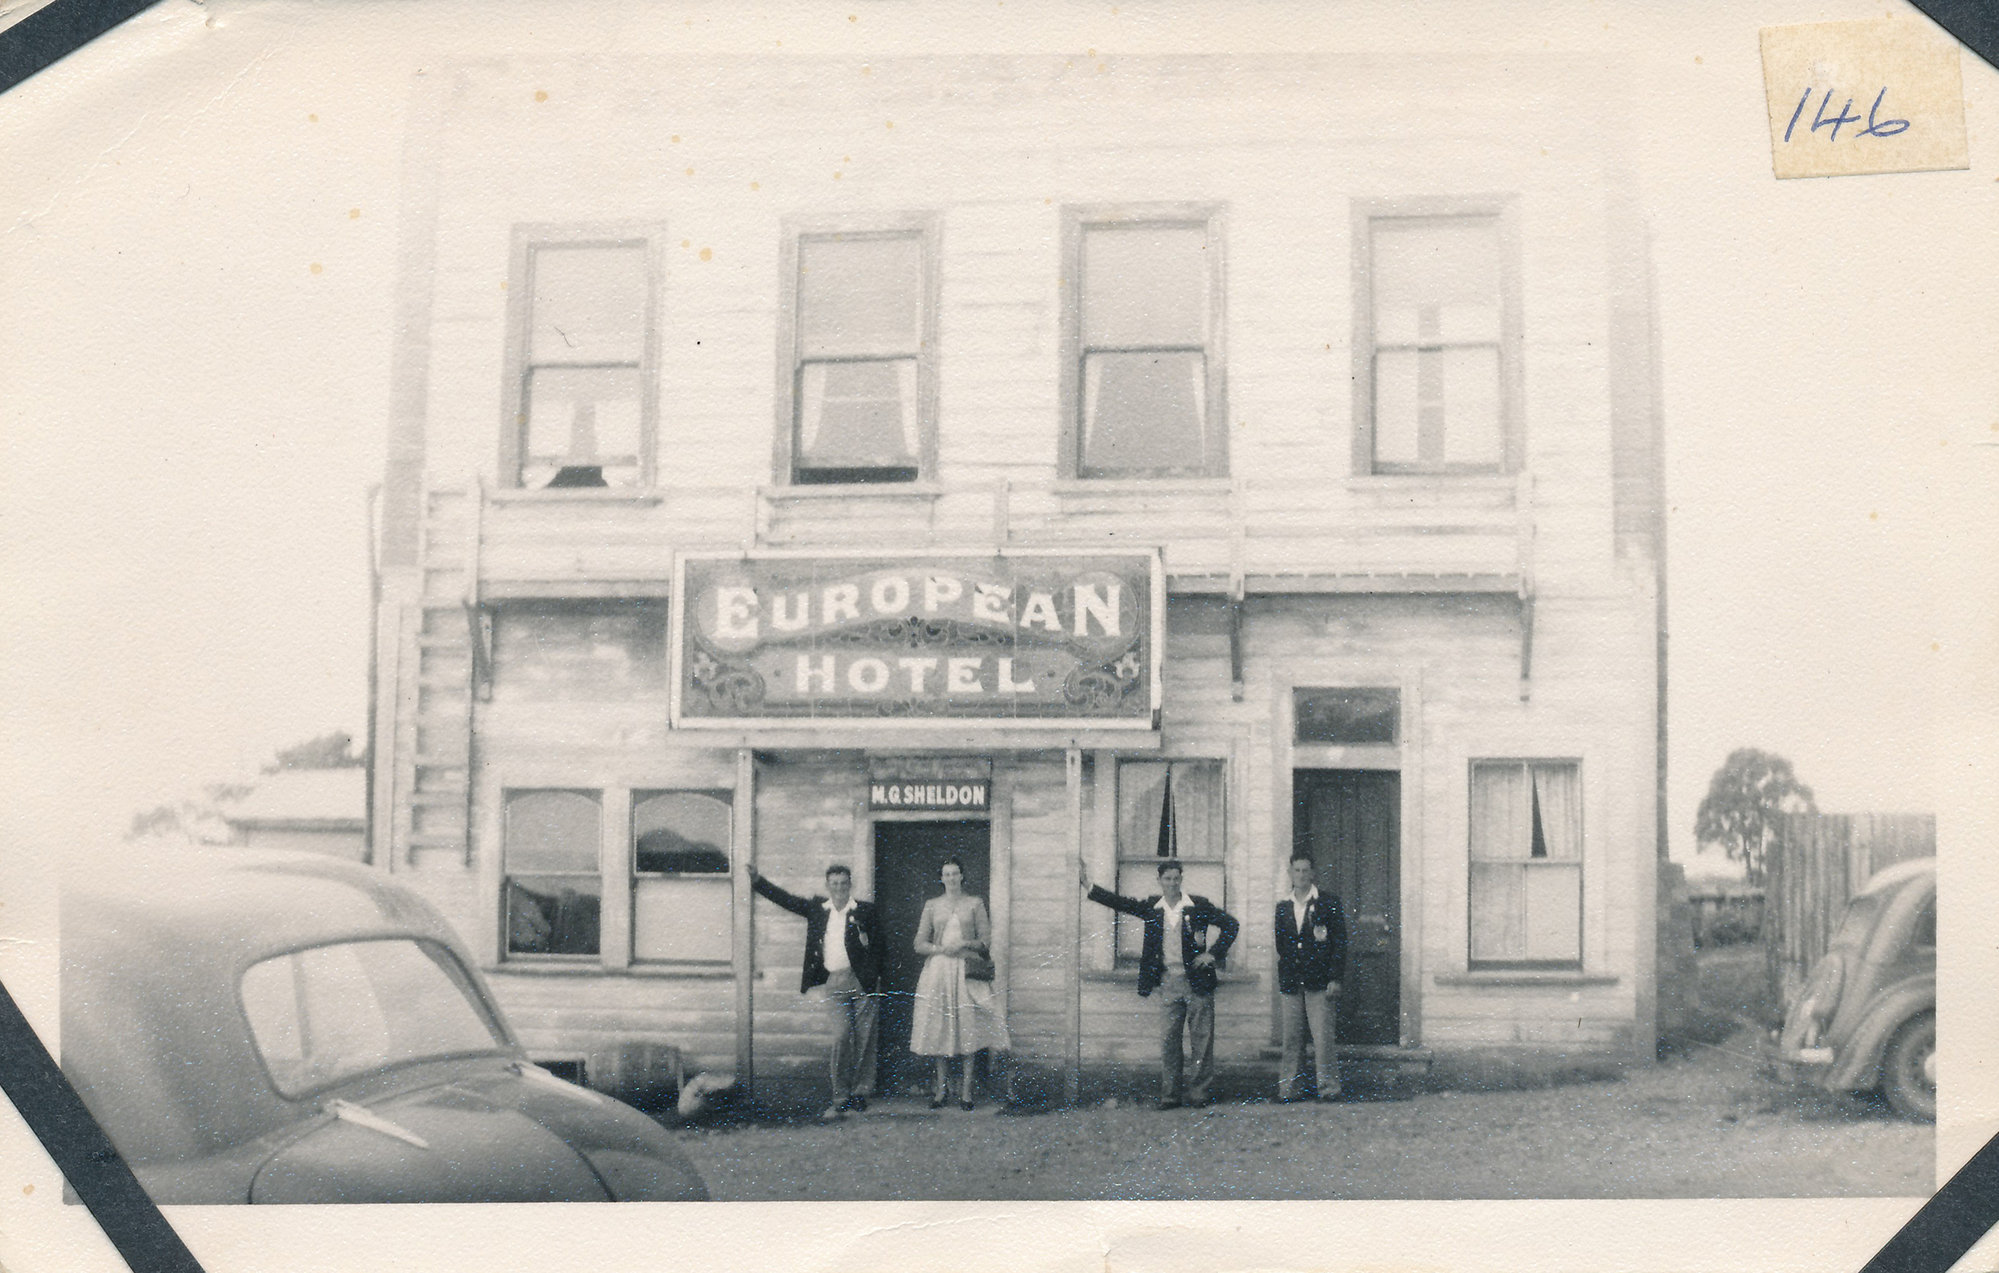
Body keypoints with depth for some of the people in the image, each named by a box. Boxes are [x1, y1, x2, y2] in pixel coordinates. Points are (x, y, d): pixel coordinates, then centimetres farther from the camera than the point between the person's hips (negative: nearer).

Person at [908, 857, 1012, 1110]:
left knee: (969, 1030, -6)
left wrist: (964, 944, -12)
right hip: (938, 971, 1)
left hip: (967, 972, -1)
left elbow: (986, 941, 4)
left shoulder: (975, 904, 7)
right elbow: (920, 944, 8)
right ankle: (941, 1088, 10)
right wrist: (941, 948, -9)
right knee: (939, 1030, 0)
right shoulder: (932, 905, 10)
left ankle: (966, 1091, -1)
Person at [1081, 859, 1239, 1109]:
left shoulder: (1198, 905, -3)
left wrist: (1213, 954, -6)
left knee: (1201, 1039, 1)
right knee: (1168, 1040, 3)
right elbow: (1121, 902, 0)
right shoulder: (1151, 907, 5)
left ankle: (1198, 1093, 11)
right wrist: (1090, 888, -10)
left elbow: (1231, 924, 1)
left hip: (1197, 980, -2)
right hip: (1168, 982, 2)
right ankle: (1169, 1095, 9)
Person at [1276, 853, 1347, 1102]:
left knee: (1323, 1037, -5)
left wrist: (1335, 979, -7)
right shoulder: (1282, 906, 13)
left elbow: (1339, 942, 0)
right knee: (1291, 1038, 3)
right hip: (1290, 983, 3)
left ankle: (1329, 1088, 1)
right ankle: (1287, 1088, 7)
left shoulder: (1328, 903, 2)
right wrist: (1280, 981, 14)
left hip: (1319, 982, -3)